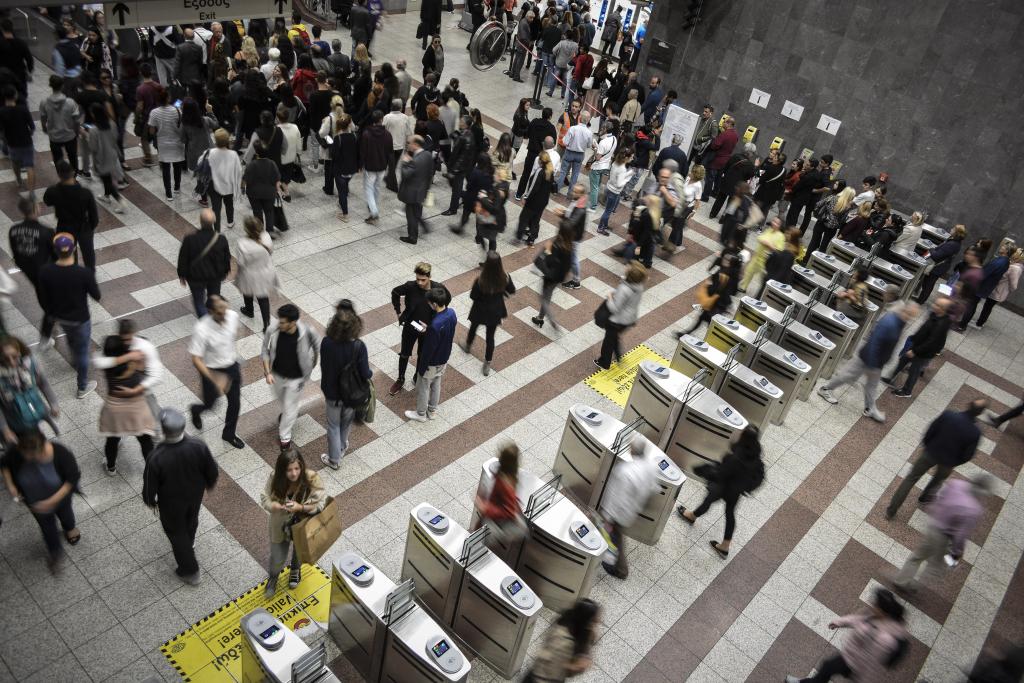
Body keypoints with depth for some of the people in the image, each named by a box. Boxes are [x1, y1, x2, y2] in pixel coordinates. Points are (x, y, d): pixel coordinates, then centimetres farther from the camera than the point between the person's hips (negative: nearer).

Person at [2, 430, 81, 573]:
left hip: (60, 496, -1)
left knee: (64, 514, 32)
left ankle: (70, 527, 68)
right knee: (47, 526, 26)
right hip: (35, 501, 2)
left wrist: (52, 501, -33)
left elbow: (73, 478, -28)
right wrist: (10, 485, -19)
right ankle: (56, 552, 53)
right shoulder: (16, 453, -32)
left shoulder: (61, 453, -40)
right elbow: (5, 464, -8)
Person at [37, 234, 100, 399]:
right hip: (79, 319, -4)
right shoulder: (84, 273, -31)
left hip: (59, 316, 4)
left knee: (71, 340, 35)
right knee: (82, 351, 16)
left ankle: (77, 364, 64)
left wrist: (51, 313, 13)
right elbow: (96, 296, -15)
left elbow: (43, 299, -7)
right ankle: (83, 387, 32)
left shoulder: (45, 272, -20)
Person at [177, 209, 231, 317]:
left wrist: (182, 275, 5)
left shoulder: (189, 239, -26)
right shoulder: (221, 239, -21)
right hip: (216, 276, 2)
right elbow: (227, 259, -5)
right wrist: (225, 272, 16)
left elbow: (183, 259, -12)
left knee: (199, 301, 17)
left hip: (196, 277, -2)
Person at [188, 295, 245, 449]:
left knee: (235, 403, 15)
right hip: (211, 370, -4)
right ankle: (195, 410, 55)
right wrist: (214, 379, -37)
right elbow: (196, 359, -28)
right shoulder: (202, 329, -33)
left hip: (232, 366, 4)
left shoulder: (233, 316, -17)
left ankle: (229, 433, 41)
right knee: (209, 404, 16)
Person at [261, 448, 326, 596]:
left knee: (300, 552, 29)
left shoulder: (312, 479, -32)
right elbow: (264, 499, -14)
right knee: (277, 558, 18)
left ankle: (295, 569, 65)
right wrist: (279, 507, -34)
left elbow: (321, 503, -24)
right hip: (281, 526, 0)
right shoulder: (275, 478, -27)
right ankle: (273, 577, 55)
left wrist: (301, 507, -39)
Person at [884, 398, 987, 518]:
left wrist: (925, 444, 5)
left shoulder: (948, 415, -27)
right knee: (939, 479, 35)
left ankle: (891, 510, 21)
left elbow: (930, 431, -15)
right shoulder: (975, 433, -27)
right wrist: (955, 462, 7)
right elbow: (968, 455, -14)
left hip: (931, 453, 1)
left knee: (911, 477, 16)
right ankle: (925, 497, 59)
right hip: (948, 461, 0)